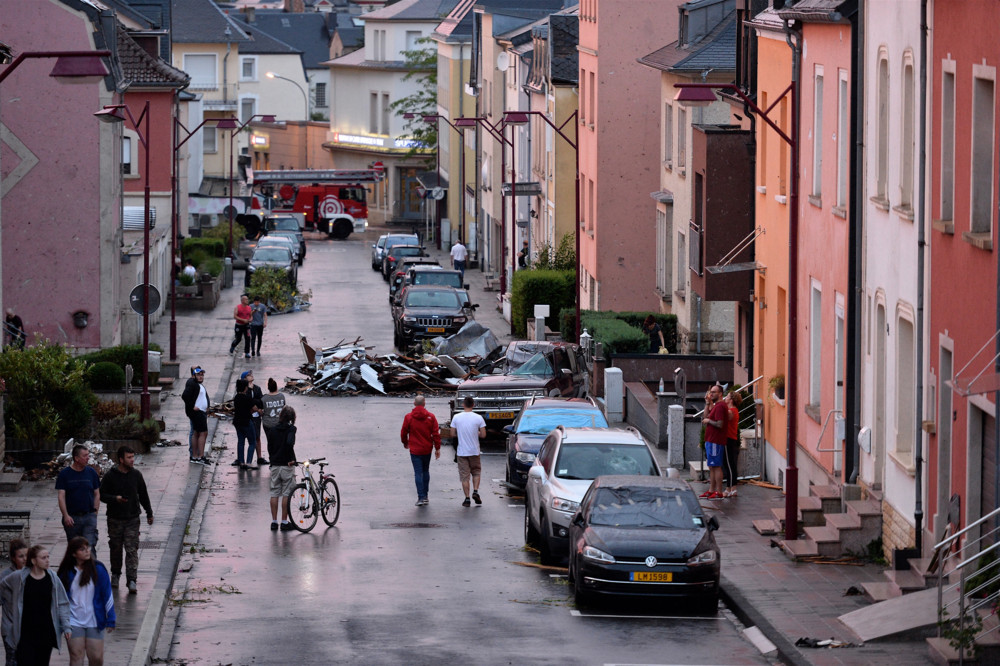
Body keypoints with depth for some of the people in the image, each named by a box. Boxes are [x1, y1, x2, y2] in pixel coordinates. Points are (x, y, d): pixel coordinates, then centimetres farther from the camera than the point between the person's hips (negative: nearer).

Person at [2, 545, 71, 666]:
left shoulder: (52, 578, 0)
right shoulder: (19, 578, -6)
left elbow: (62, 604, 5)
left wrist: (66, 627, -1)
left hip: (46, 632, 2)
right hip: (26, 633, -2)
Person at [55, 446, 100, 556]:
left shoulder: (91, 472, 6)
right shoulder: (64, 473, 0)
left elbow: (97, 494, 12)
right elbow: (61, 496, -3)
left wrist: (95, 513, 2)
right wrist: (66, 516, -14)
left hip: (89, 517, 0)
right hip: (72, 518, 0)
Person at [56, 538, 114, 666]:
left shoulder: (98, 569, -4)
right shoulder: (67, 572, 0)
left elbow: (107, 596, 0)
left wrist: (110, 620, -3)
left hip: (94, 621, 0)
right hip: (74, 621, 1)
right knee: (76, 655, -4)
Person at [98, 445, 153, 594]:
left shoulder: (136, 475, 4)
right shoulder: (110, 476, -5)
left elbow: (143, 495, 14)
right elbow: (102, 495, -2)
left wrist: (149, 513, 18)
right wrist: (115, 499, -20)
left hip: (132, 520, 1)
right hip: (115, 519, -1)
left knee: (132, 550, -7)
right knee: (116, 549, 11)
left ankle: (132, 580, -9)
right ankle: (115, 574, 32)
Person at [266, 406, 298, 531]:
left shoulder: (273, 430, 6)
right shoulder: (291, 429, -10)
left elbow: (269, 447, 9)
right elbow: (290, 443, -26)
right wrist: (291, 459, -16)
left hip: (274, 465, 5)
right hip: (287, 465, -5)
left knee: (274, 493, 10)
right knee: (286, 494, 2)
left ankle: (274, 521, 11)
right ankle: (284, 522, 3)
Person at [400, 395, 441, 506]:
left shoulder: (409, 417, -7)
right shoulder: (431, 417, -3)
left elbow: (403, 433, 0)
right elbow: (436, 434, -4)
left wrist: (405, 443, 20)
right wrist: (437, 448, 2)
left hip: (415, 450, -2)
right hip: (427, 449, 2)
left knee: (418, 473, -1)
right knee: (426, 471, 18)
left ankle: (421, 497, -7)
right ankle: (425, 496, 22)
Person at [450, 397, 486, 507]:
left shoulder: (456, 417, -5)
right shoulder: (478, 418, -8)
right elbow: (483, 435, -6)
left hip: (462, 451, 0)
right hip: (474, 451, 0)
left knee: (464, 476, 5)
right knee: (476, 472, 19)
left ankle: (467, 499, 3)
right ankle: (475, 491, 1)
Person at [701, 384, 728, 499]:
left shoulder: (720, 406, -15)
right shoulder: (716, 405, 18)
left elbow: (719, 424, -22)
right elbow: (707, 416, 19)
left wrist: (708, 421, -8)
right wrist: (707, 403, 12)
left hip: (715, 441, -11)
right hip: (711, 440, 11)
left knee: (716, 467, -9)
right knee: (712, 467, 14)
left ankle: (719, 492, -8)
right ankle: (711, 490, 20)